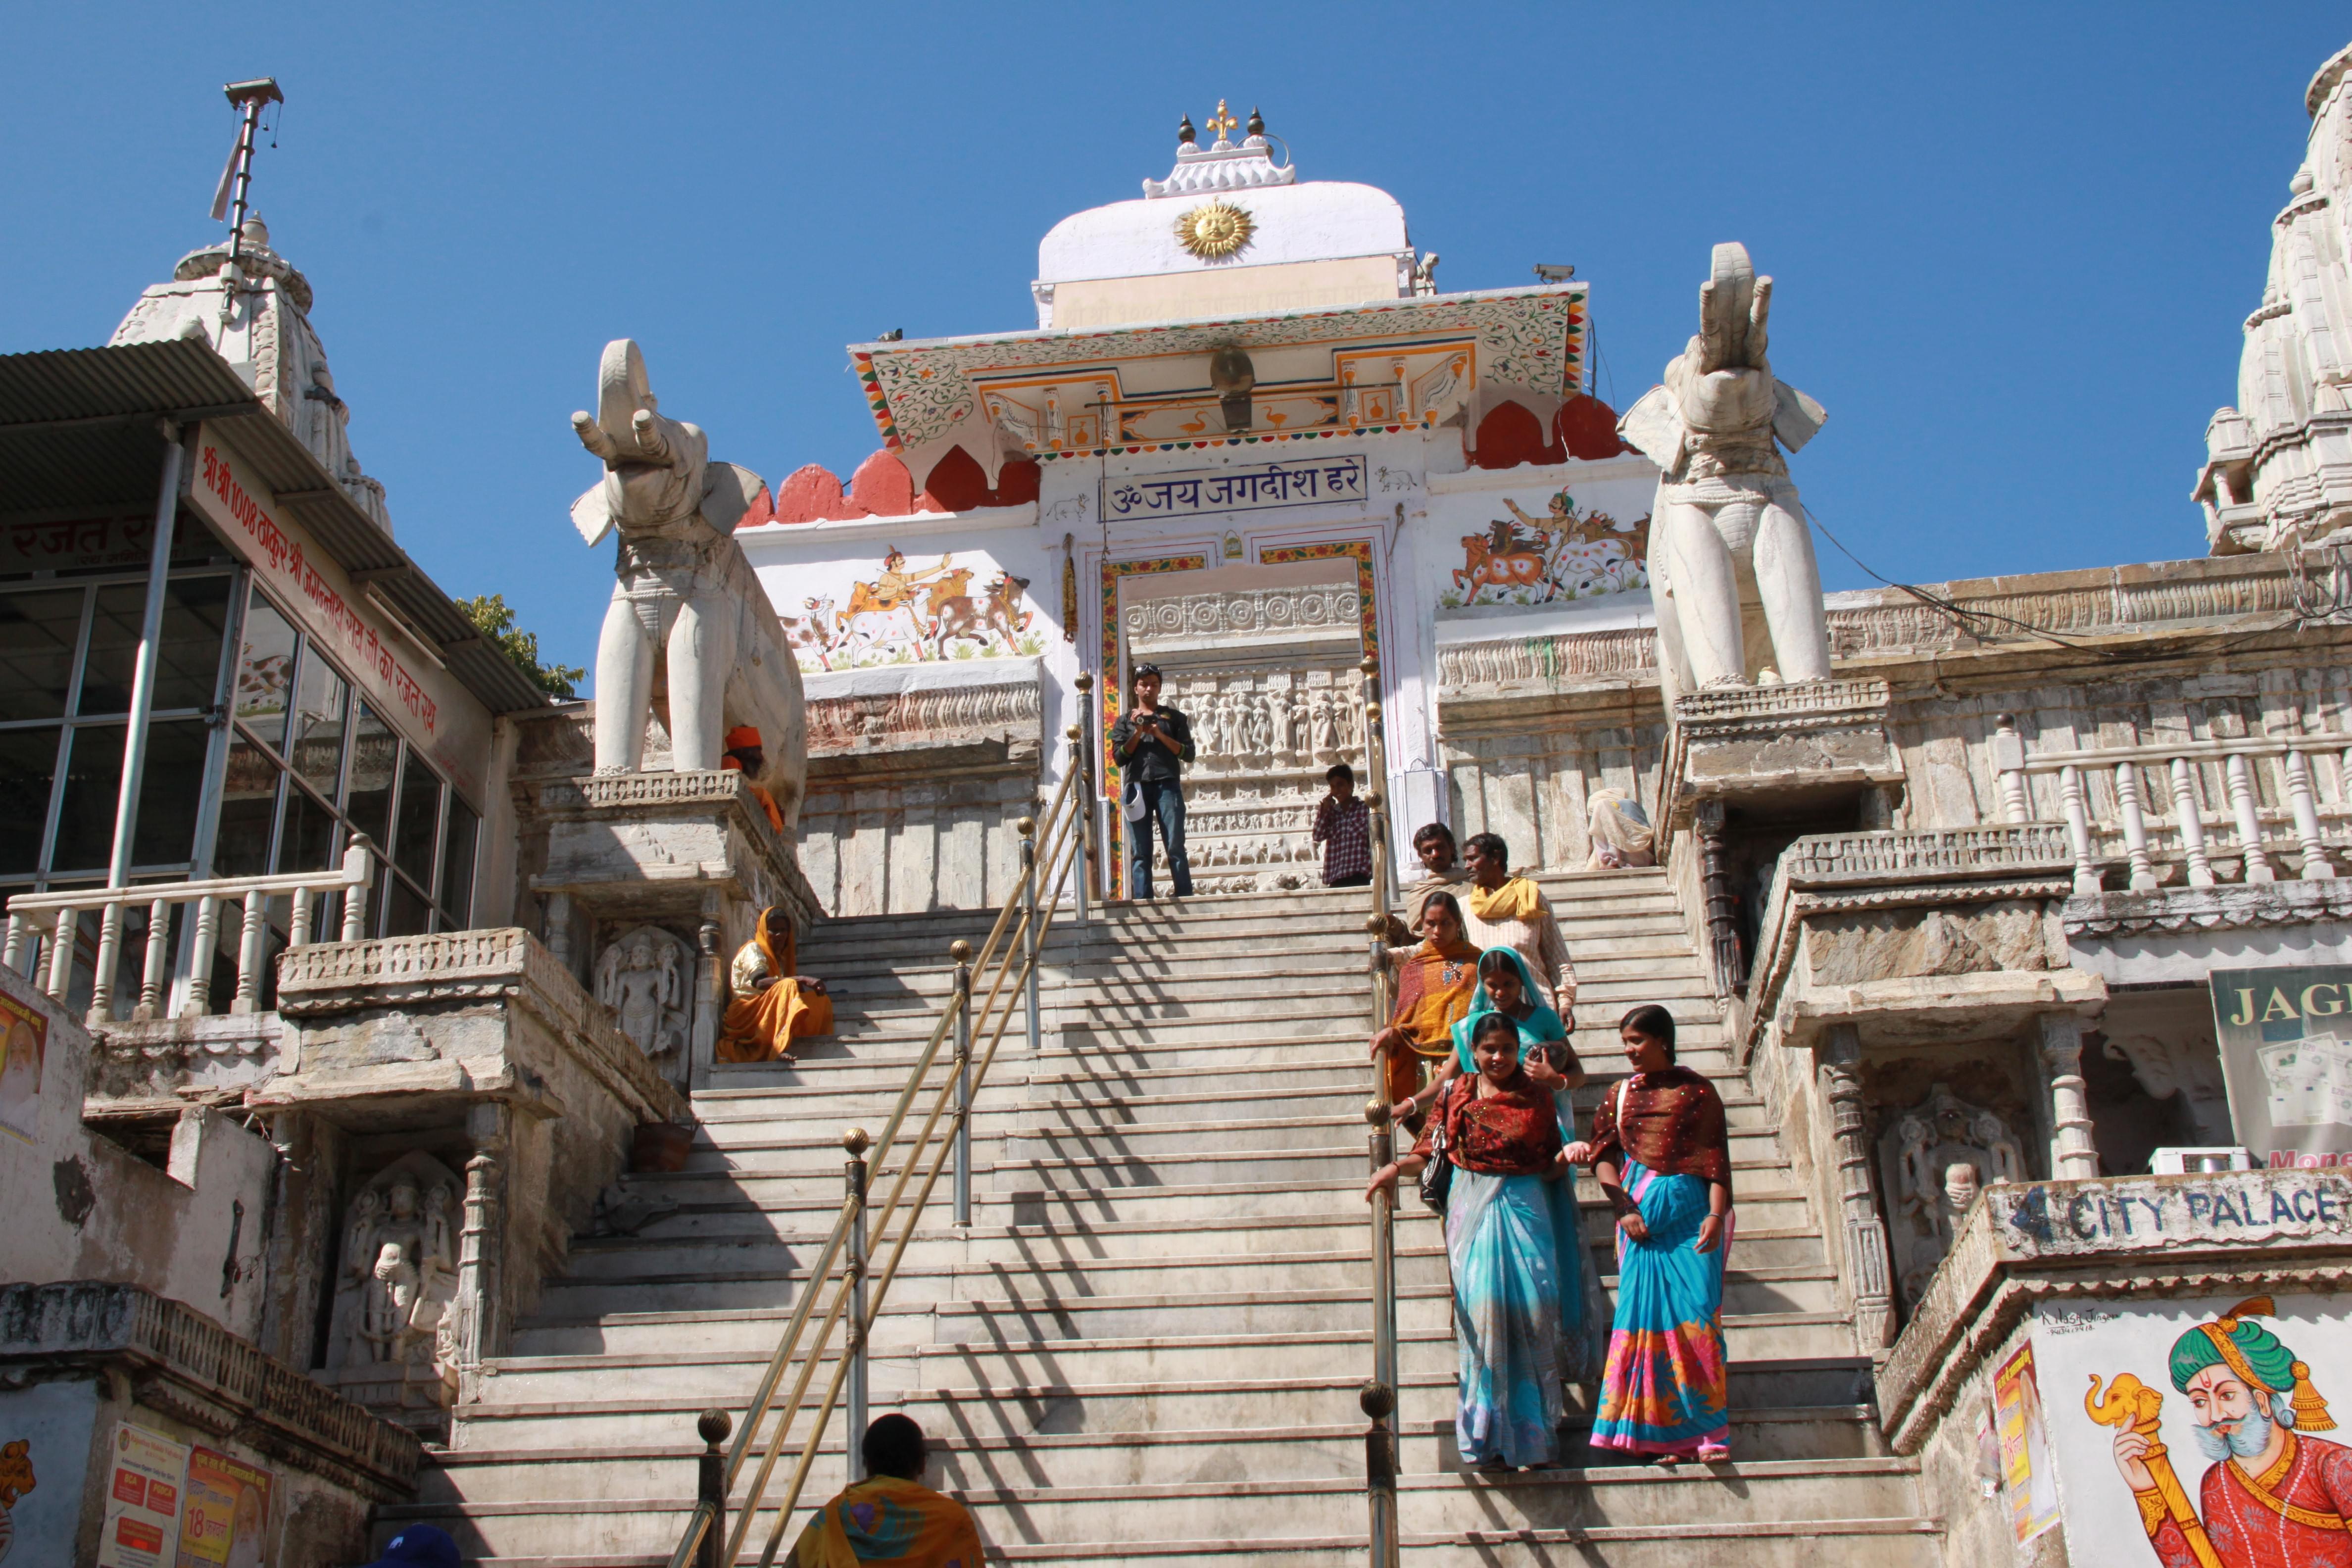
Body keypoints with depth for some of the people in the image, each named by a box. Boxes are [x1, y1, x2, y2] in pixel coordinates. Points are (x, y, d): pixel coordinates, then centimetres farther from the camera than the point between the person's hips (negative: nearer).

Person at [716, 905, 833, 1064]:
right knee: (788, 987, -34)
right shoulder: (753, 949, -1)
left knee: (822, 1001, -10)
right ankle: (781, 1050, -52)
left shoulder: (780, 958, 24)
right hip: (746, 1012, -7)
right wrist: (802, 979, -32)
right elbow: (760, 982, -22)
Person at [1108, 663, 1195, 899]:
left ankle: (1186, 899, -10)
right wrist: (1138, 732, -4)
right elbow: (1120, 758, 7)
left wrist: (1160, 735, -5)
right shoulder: (1125, 721, 18)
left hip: (1168, 785, -1)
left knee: (1176, 848, -8)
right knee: (1140, 853, -2)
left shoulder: (1174, 718, 15)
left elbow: (1188, 754, 6)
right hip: (1137, 786, 1)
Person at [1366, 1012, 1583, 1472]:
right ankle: (1490, 1439, 0)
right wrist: (1396, 1167, -13)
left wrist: (1566, 1156, -8)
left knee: (1533, 1312, -5)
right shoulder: (1457, 1098, 7)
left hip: (1526, 1209, 0)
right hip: (1474, 1211, 0)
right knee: (1483, 1315, -6)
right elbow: (1429, 1153, 4)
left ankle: (1538, 1437, 4)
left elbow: (1549, 1168, 12)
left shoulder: (1536, 1099, 8)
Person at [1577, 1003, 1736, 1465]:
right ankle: (1670, 1437, 3)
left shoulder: (1696, 1090, 4)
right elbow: (1605, 1155, 6)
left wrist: (1716, 1214, -13)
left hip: (1691, 1209, -2)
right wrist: (1623, 1209, -8)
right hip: (1641, 1212, 3)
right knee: (1648, 1312, -2)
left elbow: (1716, 1157, -2)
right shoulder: (1620, 1094, 12)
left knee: (1697, 1312, -8)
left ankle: (1707, 1431, -3)